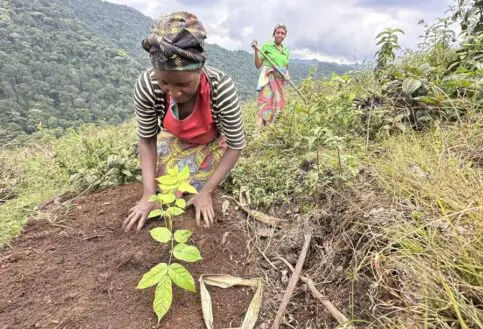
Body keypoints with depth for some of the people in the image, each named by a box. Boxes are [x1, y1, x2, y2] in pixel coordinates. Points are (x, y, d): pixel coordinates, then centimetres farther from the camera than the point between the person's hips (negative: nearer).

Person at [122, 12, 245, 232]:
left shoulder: (222, 88, -40)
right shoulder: (147, 86, -33)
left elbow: (236, 146, -27)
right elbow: (147, 139, -17)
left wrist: (206, 191, -28)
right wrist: (149, 193, -24)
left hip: (211, 144, -2)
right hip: (174, 141, 2)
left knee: (193, 190, -3)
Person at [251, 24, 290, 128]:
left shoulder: (286, 51, 15)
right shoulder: (267, 46, 1)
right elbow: (258, 65, -1)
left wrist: (287, 76, 1)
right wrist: (256, 50, -12)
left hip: (280, 81, 6)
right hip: (268, 79, -6)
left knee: (277, 104, 4)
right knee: (266, 103, -19)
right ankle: (259, 129, -24)